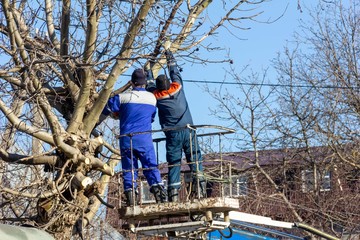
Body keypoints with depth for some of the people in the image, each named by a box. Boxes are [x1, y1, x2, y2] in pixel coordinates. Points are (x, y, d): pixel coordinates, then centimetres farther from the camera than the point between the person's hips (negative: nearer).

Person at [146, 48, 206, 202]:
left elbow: (150, 86, 25)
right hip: (188, 130, 0)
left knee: (174, 164, 2)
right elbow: (175, 72, 20)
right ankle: (199, 182, -20)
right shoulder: (177, 88, 4)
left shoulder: (156, 96, 3)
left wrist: (148, 71, 40)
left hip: (172, 134, 0)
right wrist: (169, 56, 34)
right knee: (195, 158, 0)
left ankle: (173, 194, -6)